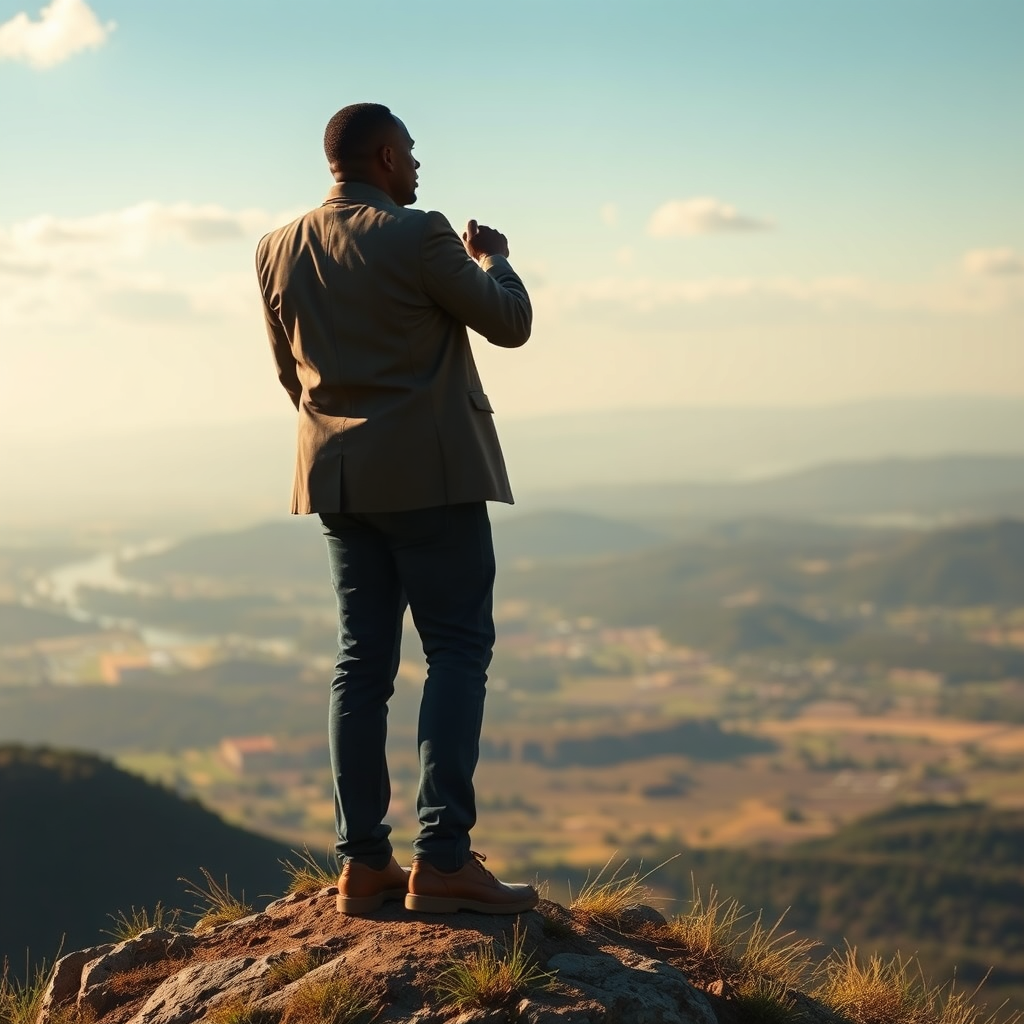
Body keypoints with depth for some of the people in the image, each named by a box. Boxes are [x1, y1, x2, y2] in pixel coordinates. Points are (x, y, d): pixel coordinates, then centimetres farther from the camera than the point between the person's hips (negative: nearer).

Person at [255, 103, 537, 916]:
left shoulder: (277, 251, 8)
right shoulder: (417, 237, -13)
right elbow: (510, 323, -4)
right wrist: (493, 259, 15)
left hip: (337, 477, 7)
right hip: (430, 473, -6)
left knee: (363, 661, 8)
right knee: (457, 648, -4)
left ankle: (363, 863, 6)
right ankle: (443, 857, -11)